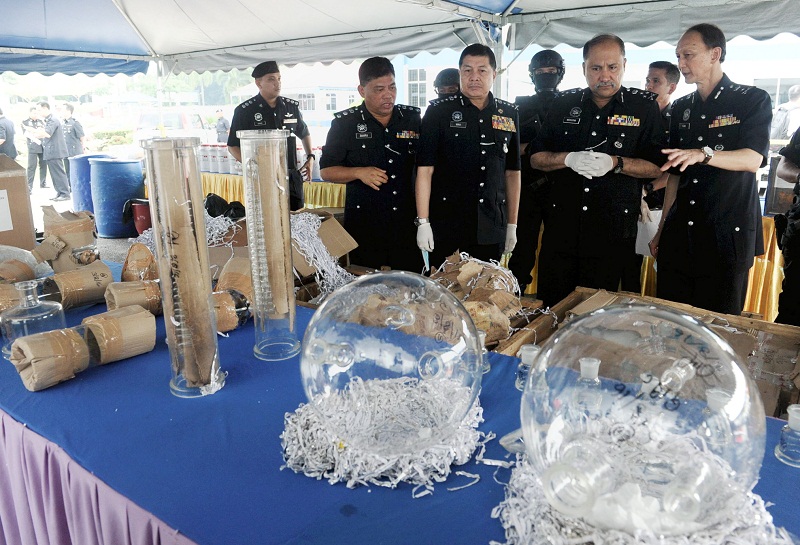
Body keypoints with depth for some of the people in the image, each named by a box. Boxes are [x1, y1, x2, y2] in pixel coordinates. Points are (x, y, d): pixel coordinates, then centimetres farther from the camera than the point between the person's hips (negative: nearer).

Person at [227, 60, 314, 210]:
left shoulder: (292, 106, 6)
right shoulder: (244, 111, -3)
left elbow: (304, 133, 22)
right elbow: (233, 146, 0)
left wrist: (310, 157, 8)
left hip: (291, 177, 3)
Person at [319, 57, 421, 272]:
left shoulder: (413, 118, 7)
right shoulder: (345, 123, 1)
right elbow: (326, 171, 4)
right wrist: (359, 172, -13)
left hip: (407, 223, 2)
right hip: (364, 227, -1)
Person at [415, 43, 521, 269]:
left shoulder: (509, 114, 9)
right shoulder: (439, 111, -2)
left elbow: (512, 172, 13)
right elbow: (425, 169, -6)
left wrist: (512, 225, 11)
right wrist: (423, 223, -11)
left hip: (492, 230, 3)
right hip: (446, 227, -3)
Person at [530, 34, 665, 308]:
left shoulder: (645, 107, 3)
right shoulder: (563, 104, 9)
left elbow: (657, 167, -1)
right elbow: (536, 158, 7)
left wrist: (615, 163, -17)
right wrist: (568, 159, -12)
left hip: (614, 231, -2)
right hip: (561, 229, 2)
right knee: (551, 308, 7)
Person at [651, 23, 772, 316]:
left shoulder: (753, 100, 0)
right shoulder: (681, 108, 14)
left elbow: (752, 160, -15)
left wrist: (703, 154, -33)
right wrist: (661, 230, 12)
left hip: (727, 235, -4)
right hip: (680, 234, 5)